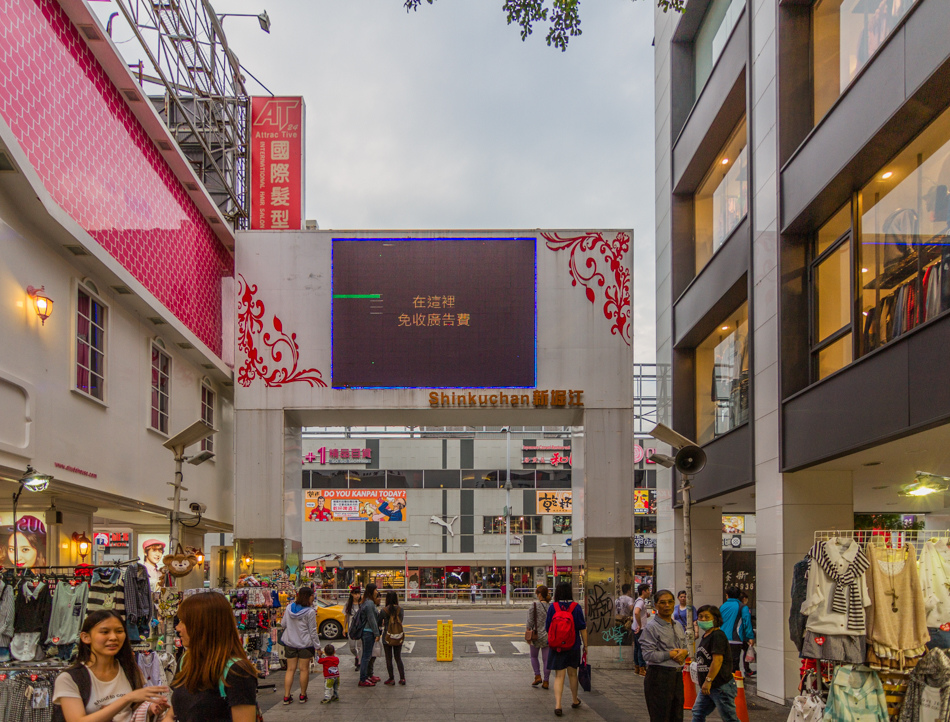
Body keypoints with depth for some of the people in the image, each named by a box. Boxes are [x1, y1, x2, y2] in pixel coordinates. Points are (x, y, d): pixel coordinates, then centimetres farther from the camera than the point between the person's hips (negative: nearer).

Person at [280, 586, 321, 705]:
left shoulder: (289, 608, 0)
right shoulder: (310, 612, -13)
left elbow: (283, 625, 10)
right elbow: (312, 631, -9)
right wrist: (317, 646, -1)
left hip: (289, 643, 4)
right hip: (305, 644, -4)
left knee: (290, 669, 8)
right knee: (304, 669, 7)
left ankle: (286, 696, 5)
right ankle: (303, 695, 15)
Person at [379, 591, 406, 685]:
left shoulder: (384, 611, -12)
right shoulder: (401, 610, -6)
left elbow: (379, 624, -1)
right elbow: (401, 621, 6)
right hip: (399, 637, 3)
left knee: (389, 659, 8)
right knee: (398, 658, 14)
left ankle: (391, 679, 10)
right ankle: (402, 678, 9)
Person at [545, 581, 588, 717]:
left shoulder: (552, 607, -7)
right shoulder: (576, 607, -6)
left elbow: (547, 628, 0)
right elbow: (582, 628, -4)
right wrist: (585, 645, 5)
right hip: (573, 645, 1)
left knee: (559, 675, 1)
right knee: (572, 673, 18)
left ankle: (557, 704, -11)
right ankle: (574, 701, 35)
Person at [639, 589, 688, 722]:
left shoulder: (678, 627, 15)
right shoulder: (651, 627, -8)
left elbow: (685, 646, 22)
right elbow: (648, 654, -15)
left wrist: (684, 652, -2)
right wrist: (671, 654, -13)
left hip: (677, 675, 7)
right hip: (659, 677, -7)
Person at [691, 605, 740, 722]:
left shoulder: (718, 636, -16)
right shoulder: (705, 636, 15)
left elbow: (718, 660, -24)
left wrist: (708, 680, -25)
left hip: (721, 686, -10)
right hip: (708, 686, 10)